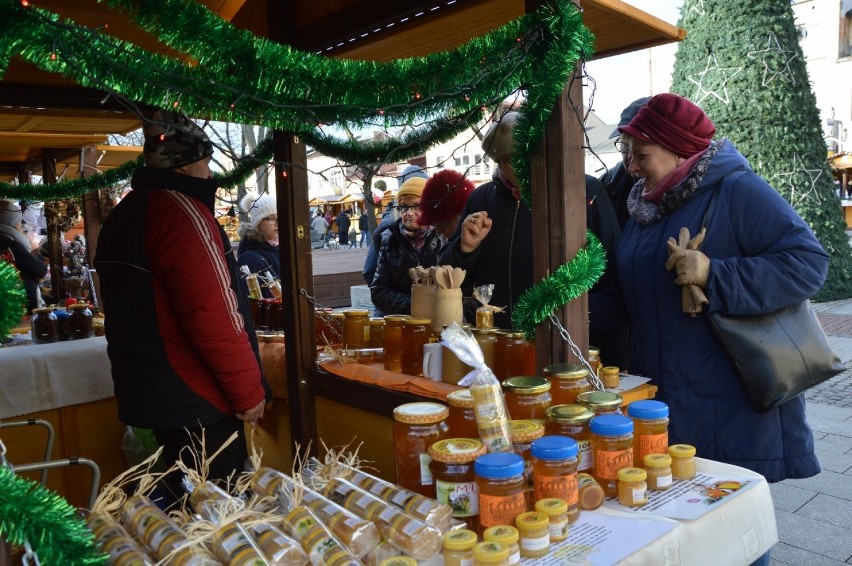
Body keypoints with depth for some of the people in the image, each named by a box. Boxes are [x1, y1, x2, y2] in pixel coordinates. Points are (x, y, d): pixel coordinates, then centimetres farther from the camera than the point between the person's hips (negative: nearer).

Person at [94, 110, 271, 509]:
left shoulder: (122, 217, 14)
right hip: (195, 400, -9)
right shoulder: (181, 210, -17)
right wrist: (249, 391, -15)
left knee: (182, 504, 22)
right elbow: (215, 316, -24)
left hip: (148, 392, 10)